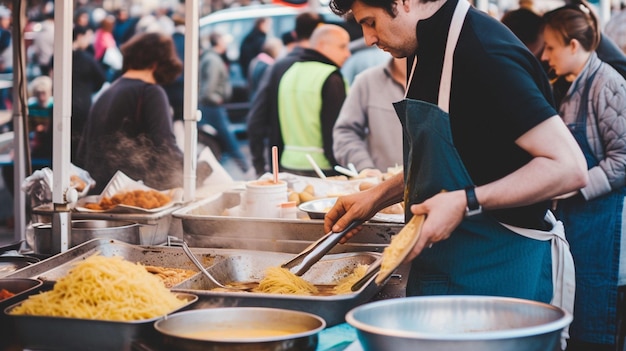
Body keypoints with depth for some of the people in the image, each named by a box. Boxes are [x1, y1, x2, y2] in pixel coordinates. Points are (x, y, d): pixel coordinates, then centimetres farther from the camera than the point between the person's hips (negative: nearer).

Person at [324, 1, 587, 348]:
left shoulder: (485, 52, -20)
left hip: (500, 268, -9)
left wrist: (467, 202, -27)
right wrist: (376, 197, 12)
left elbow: (568, 168, -24)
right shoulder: (427, 49, 9)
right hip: (438, 266, 9)